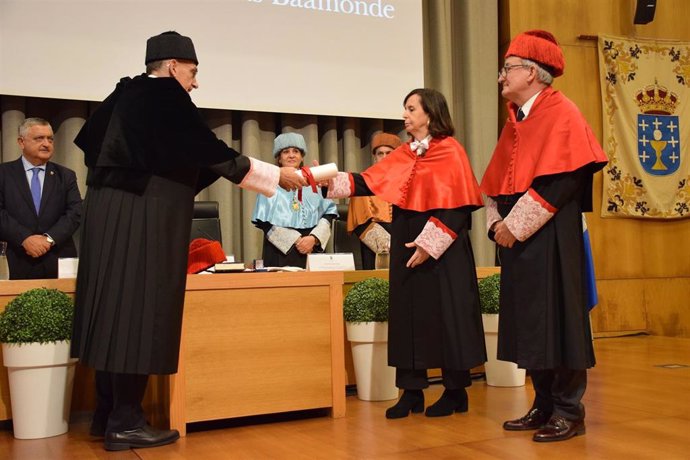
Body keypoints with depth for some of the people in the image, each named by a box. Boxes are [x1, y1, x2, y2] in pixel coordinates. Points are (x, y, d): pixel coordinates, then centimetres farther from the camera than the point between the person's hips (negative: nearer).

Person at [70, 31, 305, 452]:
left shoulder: (128, 95, 15)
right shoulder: (166, 98, -10)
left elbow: (90, 141, 24)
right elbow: (213, 152, -13)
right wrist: (277, 175, -7)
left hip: (112, 212, 9)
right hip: (144, 217, -9)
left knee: (116, 309, 11)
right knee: (139, 310, -6)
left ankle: (108, 413, 18)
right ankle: (125, 422, -2)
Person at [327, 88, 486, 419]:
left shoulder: (450, 151, -6)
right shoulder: (402, 155, 13)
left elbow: (456, 204, -12)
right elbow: (367, 182, 7)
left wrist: (429, 243, -18)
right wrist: (330, 180, -7)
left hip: (441, 246, -6)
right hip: (406, 242, 7)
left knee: (445, 315, -2)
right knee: (409, 316, 7)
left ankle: (456, 392, 11)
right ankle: (412, 391, 14)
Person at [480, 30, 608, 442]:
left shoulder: (561, 114, -7)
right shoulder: (515, 121, 17)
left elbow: (562, 180, -18)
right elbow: (497, 183, 18)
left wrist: (516, 225, -18)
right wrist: (498, 223, 0)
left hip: (550, 237, -8)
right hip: (516, 237, 8)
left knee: (555, 320, -4)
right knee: (529, 323, 9)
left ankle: (569, 412, 6)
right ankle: (545, 406, 19)